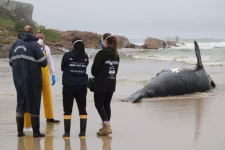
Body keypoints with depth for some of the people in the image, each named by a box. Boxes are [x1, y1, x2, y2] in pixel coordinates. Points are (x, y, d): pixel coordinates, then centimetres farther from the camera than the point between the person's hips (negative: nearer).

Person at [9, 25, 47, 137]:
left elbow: (11, 62, 10)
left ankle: (20, 131, 14)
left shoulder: (16, 45, 6)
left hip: (18, 80, 5)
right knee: (34, 104, 3)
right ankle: (36, 132, 3)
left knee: (20, 104, 14)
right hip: (32, 80, -5)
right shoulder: (34, 45, -11)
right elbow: (43, 63, -12)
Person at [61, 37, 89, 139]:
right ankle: (82, 133, 7)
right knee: (82, 109, 9)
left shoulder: (67, 55, -8)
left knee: (67, 110, 3)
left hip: (69, 85, -3)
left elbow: (62, 68, 4)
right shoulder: (85, 57, 2)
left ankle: (67, 133, 0)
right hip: (82, 86, 3)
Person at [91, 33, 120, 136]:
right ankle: (106, 126, 20)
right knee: (107, 104, 16)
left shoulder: (102, 53, -15)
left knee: (99, 105, 0)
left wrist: (96, 75, 9)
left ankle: (107, 126, -13)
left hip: (101, 83, -7)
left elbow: (94, 69, -12)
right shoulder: (116, 54, 8)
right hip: (111, 83, 7)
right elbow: (115, 69, 12)